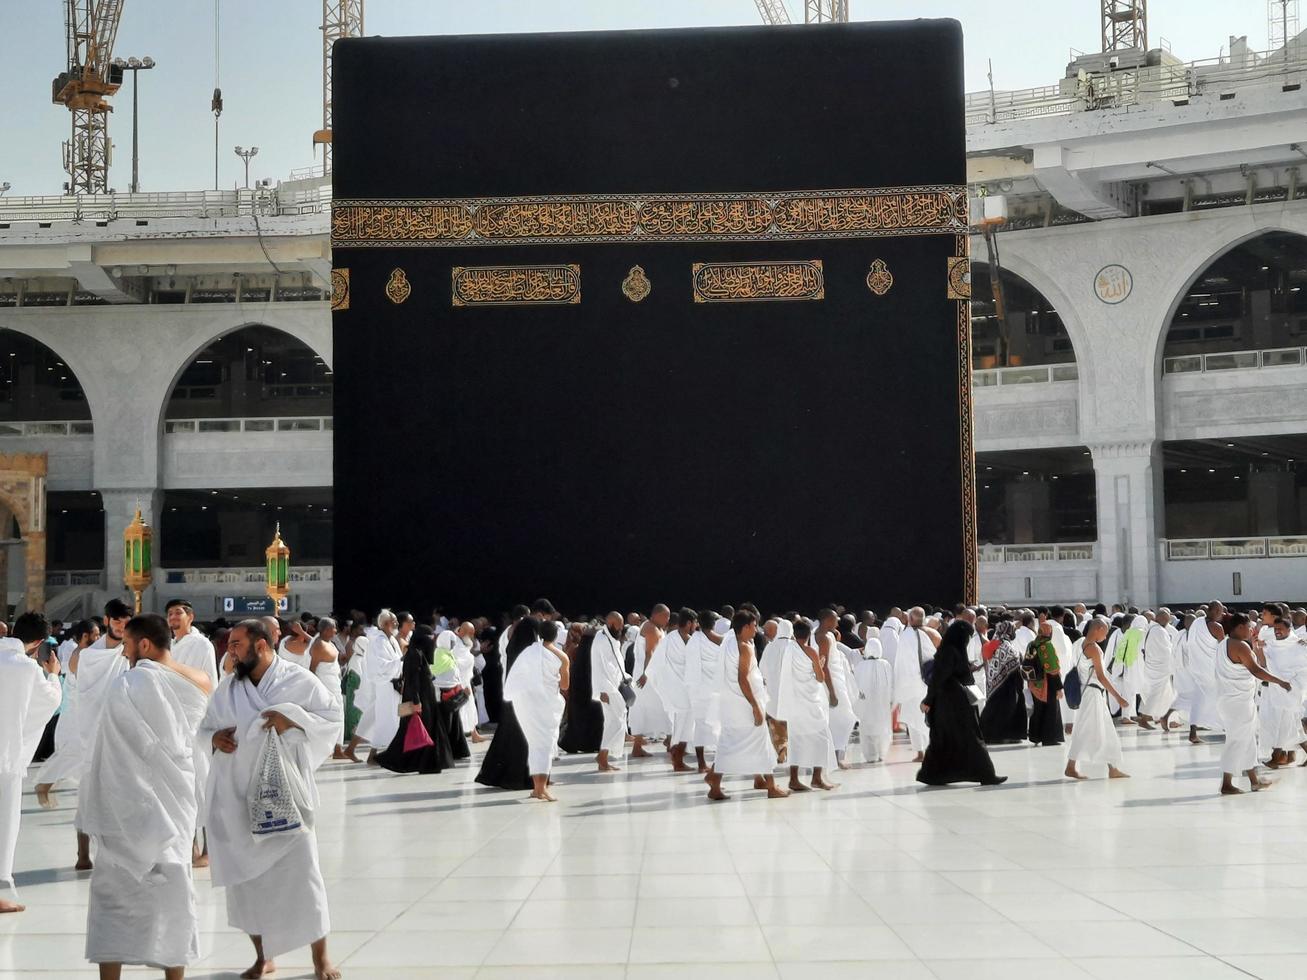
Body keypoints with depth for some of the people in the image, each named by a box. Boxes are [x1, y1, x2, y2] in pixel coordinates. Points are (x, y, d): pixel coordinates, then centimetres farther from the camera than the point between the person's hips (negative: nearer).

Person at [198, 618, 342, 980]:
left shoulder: (298, 680, -5)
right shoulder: (227, 688, 7)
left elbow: (334, 713, -1)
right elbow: (205, 727, 17)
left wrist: (293, 718, -15)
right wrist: (214, 738, -6)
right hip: (239, 794, 4)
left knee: (301, 870, -2)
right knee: (245, 874, 8)